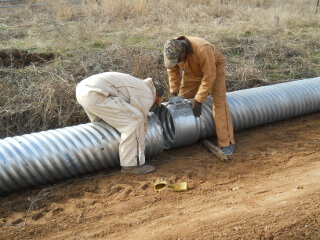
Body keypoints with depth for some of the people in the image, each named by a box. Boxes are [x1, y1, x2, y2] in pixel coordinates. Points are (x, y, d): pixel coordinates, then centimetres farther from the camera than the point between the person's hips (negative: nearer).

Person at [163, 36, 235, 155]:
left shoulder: (202, 49, -43)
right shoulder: (171, 52, -25)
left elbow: (209, 76, -36)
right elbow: (172, 70, -7)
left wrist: (199, 99, -34)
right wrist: (173, 91, -11)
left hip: (213, 68, -5)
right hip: (192, 72, 6)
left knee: (219, 103, -16)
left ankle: (227, 143, -14)